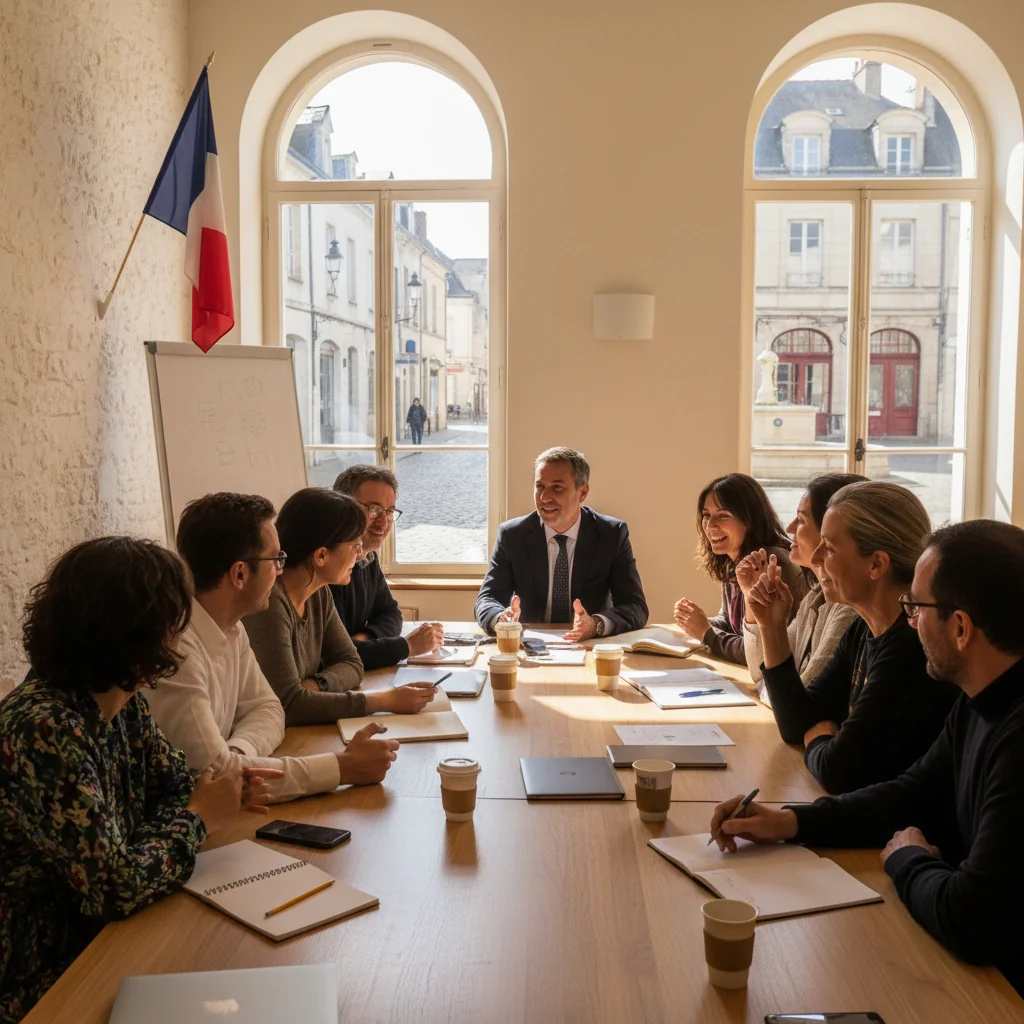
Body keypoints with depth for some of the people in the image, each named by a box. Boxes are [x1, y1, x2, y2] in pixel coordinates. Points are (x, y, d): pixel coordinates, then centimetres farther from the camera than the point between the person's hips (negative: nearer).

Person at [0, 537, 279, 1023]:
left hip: (109, 928, 7)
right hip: (50, 978, -7)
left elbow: (173, 782, 12)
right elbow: (119, 886, -29)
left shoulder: (124, 701, -3)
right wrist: (198, 819, -14)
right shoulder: (43, 730, -29)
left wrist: (220, 793, -9)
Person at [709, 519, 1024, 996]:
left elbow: (972, 921, -34)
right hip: (975, 958, 7)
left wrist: (907, 859, -12)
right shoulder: (982, 702, 0)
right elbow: (913, 794, 12)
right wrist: (791, 821, -1)